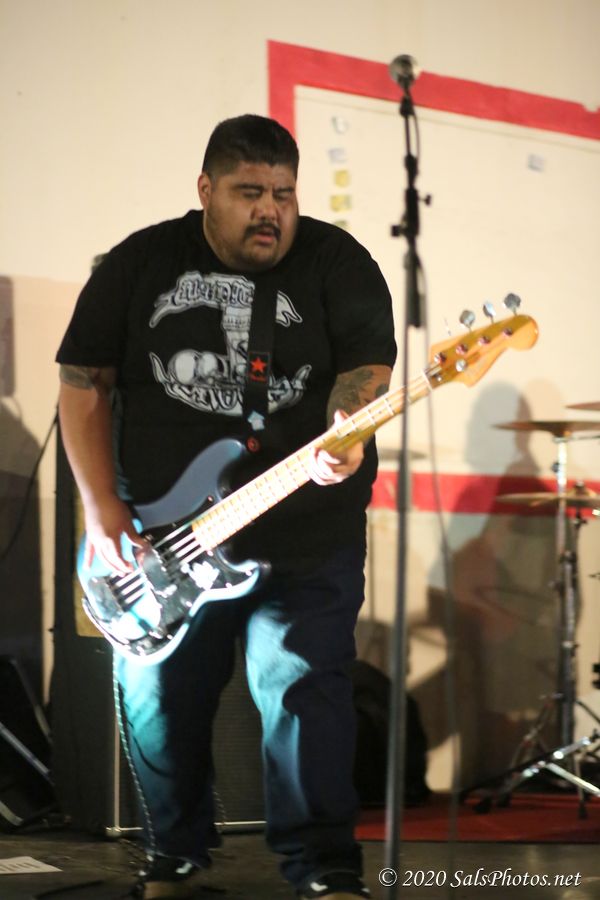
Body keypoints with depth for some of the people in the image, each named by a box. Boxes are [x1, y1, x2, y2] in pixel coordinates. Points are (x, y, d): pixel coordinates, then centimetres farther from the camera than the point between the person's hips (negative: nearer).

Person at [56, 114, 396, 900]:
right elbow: (84, 382, 3)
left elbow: (367, 362, -11)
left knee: (305, 691, -8)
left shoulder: (336, 262, -2)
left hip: (306, 538, -2)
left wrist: (347, 435, -34)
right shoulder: (140, 263, 2)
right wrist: (102, 508, -5)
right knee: (157, 700, 7)